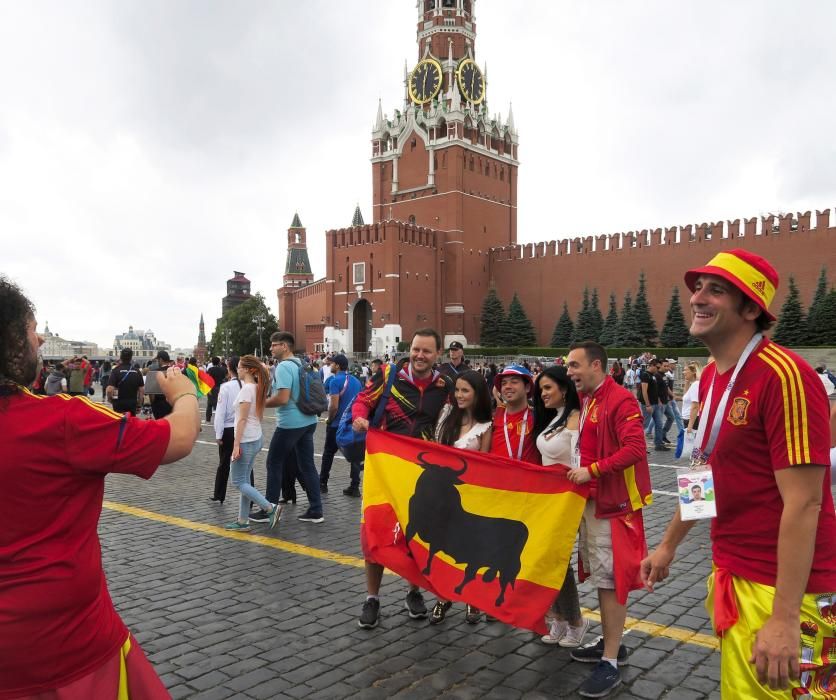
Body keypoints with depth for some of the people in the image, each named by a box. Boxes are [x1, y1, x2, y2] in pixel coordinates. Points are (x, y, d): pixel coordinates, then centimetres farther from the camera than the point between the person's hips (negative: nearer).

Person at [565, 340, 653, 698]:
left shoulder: (621, 400, -16)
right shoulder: (586, 401, 11)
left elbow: (635, 449, -25)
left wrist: (592, 470, -22)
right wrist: (580, 471, 5)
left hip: (613, 501, -9)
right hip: (591, 499, 9)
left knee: (611, 578, -3)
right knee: (599, 575, 16)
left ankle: (610, 663, 5)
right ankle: (610, 642, 31)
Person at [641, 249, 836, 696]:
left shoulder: (783, 375, -21)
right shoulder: (711, 376, 7)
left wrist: (785, 618, -23)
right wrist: (668, 544, 21)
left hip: (777, 589, -8)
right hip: (731, 575, 8)